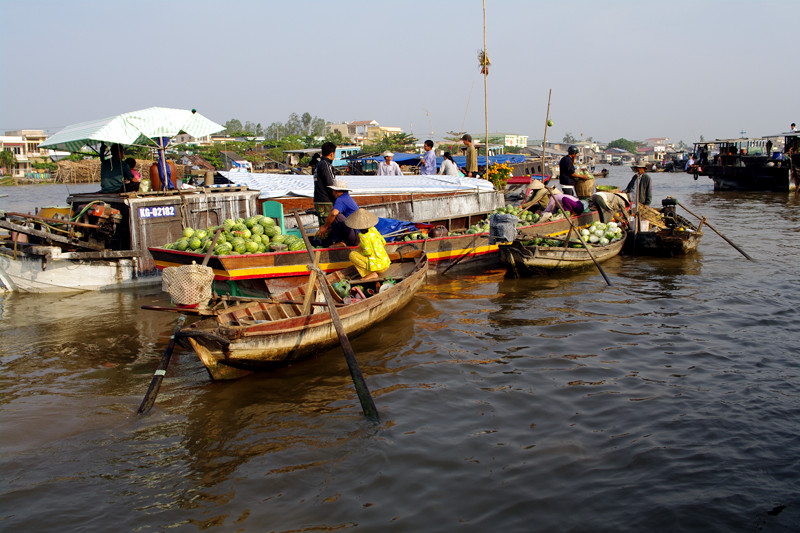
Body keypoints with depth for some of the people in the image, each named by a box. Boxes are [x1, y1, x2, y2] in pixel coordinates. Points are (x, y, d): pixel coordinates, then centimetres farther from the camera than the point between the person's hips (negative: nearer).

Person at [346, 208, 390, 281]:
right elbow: (383, 243, 12)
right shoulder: (373, 229, 4)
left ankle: (372, 274, -8)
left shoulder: (363, 236, -17)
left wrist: (359, 251, 2)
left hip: (379, 266, -8)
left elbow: (368, 252, -19)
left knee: (352, 255, -6)